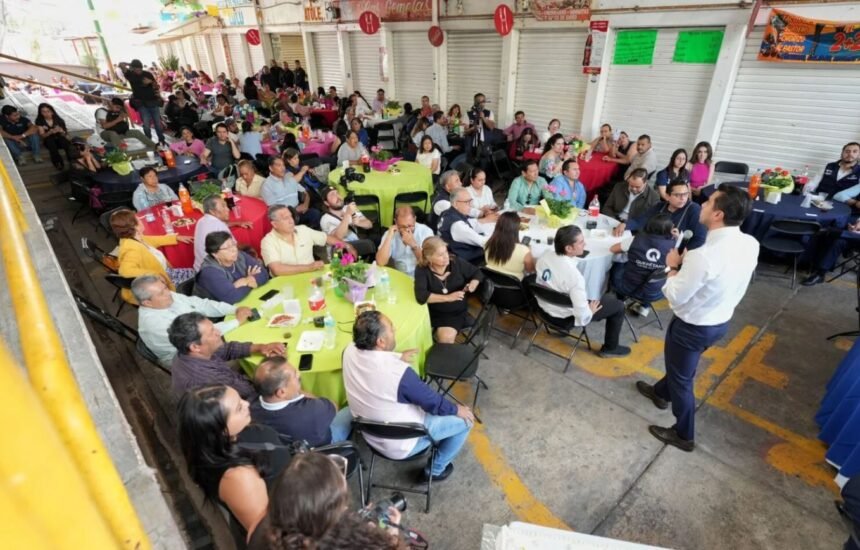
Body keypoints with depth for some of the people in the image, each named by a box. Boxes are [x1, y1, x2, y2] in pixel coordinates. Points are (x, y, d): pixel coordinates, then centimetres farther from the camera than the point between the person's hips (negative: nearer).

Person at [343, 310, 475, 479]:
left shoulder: (350, 351, -18)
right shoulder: (399, 373, -38)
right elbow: (434, 403, -20)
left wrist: (397, 358, 18)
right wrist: (457, 410, -1)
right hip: (401, 445, -7)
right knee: (464, 420, 8)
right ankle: (436, 469, 27)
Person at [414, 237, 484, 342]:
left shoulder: (456, 262, -10)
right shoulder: (422, 270, -15)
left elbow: (478, 273, 7)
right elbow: (421, 296, -28)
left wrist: (473, 283, -15)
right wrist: (448, 297, -28)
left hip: (456, 312, 0)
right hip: (433, 312, 1)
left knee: (446, 338, -25)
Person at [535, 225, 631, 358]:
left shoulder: (545, 257, -15)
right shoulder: (574, 275, -35)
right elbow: (582, 315, -31)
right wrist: (590, 311, -10)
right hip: (566, 318, -7)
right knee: (618, 305, 9)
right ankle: (610, 348, 28)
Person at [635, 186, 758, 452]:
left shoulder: (703, 255, -35)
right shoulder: (750, 244, -10)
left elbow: (675, 296, -23)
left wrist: (674, 266, -9)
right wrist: (689, 263, -1)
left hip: (693, 327, -8)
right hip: (721, 320, 8)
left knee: (682, 377, 15)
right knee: (680, 364, 32)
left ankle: (683, 434, 35)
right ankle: (661, 392, 58)